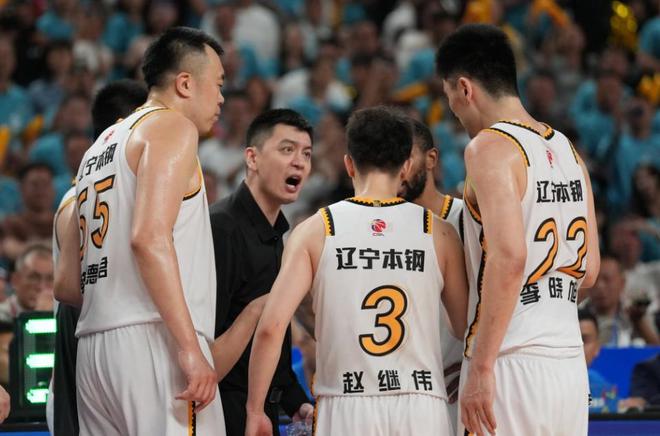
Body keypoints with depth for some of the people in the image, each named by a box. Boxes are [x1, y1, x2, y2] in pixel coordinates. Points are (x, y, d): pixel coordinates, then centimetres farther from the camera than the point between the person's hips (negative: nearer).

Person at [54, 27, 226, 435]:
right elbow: (150, 237, -17)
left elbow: (67, 284, 23)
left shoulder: (99, 148, 25)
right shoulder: (173, 126, -1)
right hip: (153, 342, -9)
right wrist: (190, 348, -21)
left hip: (94, 349, 9)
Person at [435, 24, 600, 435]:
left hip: (513, 366, -8)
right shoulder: (567, 150, 15)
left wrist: (481, 367, -19)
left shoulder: (490, 147, -9)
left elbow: (509, 258, -20)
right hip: (572, 365, 8)